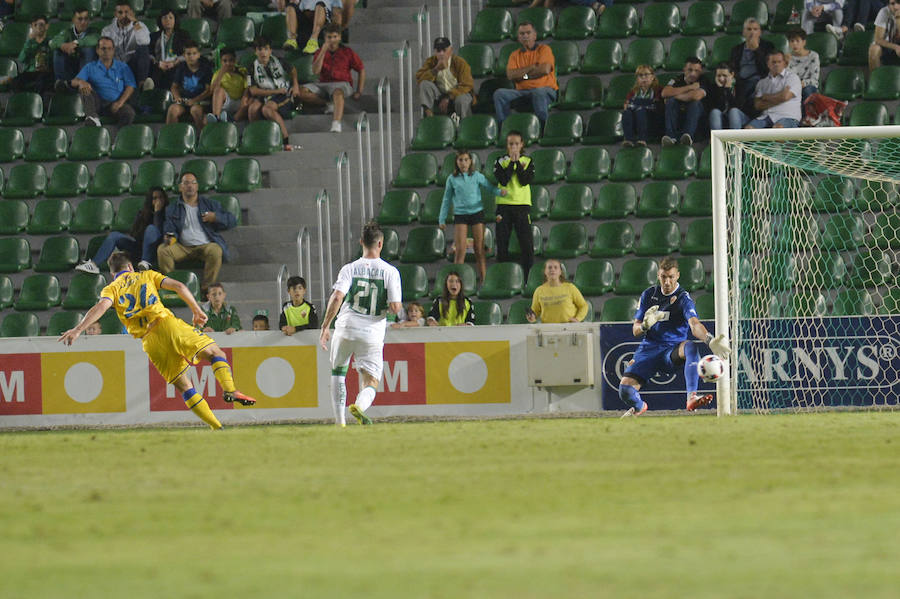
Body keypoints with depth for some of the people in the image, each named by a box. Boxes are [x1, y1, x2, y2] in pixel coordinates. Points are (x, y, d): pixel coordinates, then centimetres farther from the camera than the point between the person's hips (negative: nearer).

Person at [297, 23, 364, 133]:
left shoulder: (347, 52, 6)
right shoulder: (320, 52, 10)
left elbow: (361, 70, 12)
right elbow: (315, 71, -6)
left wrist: (359, 92, 4)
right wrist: (323, 51, -12)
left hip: (342, 84, -3)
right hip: (323, 85, 3)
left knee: (337, 92, -42)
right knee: (301, 91, -23)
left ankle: (336, 125, -62)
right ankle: (329, 104, -18)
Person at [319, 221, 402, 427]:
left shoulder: (350, 269, -1)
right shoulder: (390, 272, -2)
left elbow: (337, 297, -13)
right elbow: (395, 308, -7)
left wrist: (325, 327, -8)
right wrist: (395, 306, 17)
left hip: (346, 328, 1)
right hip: (372, 333, -1)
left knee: (338, 371, 25)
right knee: (371, 383, 5)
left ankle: (340, 420, 20)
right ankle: (360, 405, -30)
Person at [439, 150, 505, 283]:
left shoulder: (477, 176, 3)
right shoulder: (452, 179, 5)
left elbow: (490, 187, 3)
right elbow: (447, 200, 13)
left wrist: (500, 192, -19)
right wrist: (442, 219, 11)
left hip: (477, 212, 0)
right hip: (460, 215, 0)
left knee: (479, 250, 2)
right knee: (460, 251, -8)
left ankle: (483, 281, 7)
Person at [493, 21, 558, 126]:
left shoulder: (544, 49, 6)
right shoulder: (515, 54, 16)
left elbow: (545, 70, -11)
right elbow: (511, 75, -1)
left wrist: (523, 75, 0)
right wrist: (532, 67, -5)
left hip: (545, 89, -4)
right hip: (522, 91, 4)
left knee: (539, 93, -41)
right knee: (499, 94, -21)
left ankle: (542, 126, -39)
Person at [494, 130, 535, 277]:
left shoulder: (527, 162, 8)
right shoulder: (501, 161, 7)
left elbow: (526, 181, -8)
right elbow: (503, 180, -10)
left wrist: (518, 162, -9)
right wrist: (512, 161, -9)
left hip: (522, 205, 0)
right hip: (504, 206, 0)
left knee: (527, 245, -5)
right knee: (502, 244, 0)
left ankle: (527, 277, 2)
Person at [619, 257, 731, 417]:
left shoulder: (683, 298, -4)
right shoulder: (648, 295, 9)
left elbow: (694, 323, -22)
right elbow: (635, 330, 12)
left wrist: (709, 340, -44)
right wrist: (645, 325, -14)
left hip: (673, 351, -3)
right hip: (649, 349, 3)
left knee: (690, 346, -38)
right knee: (625, 389, -19)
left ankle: (692, 397, -48)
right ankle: (639, 406, 20)